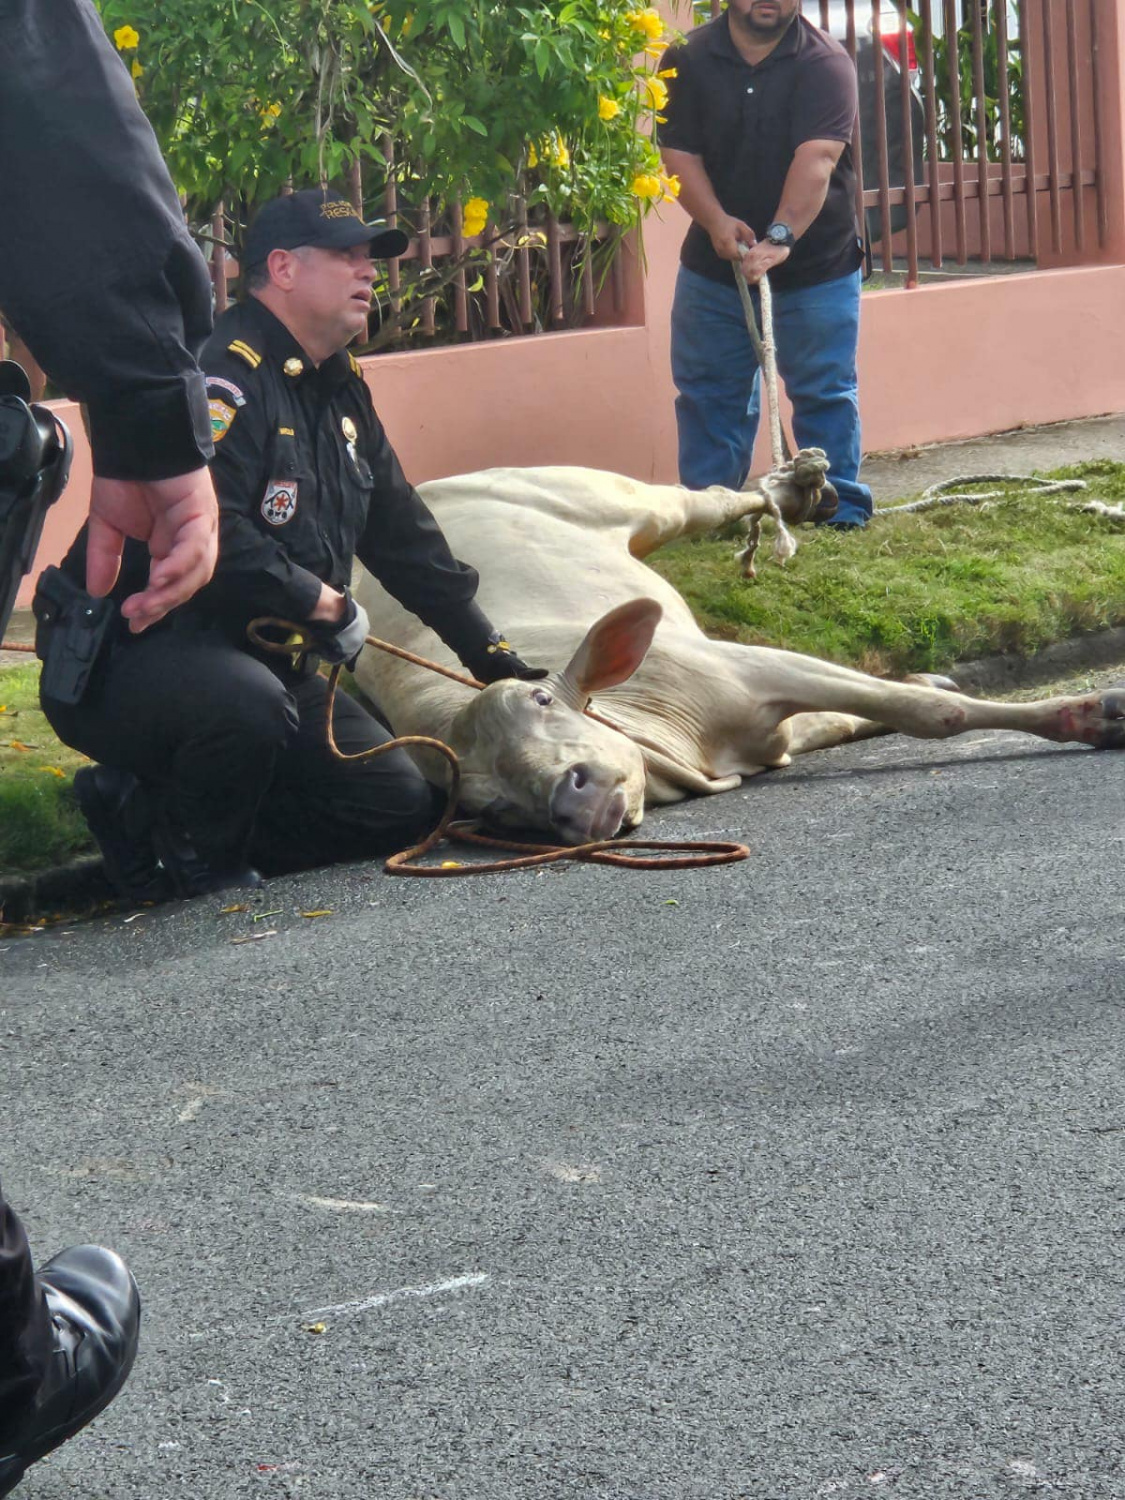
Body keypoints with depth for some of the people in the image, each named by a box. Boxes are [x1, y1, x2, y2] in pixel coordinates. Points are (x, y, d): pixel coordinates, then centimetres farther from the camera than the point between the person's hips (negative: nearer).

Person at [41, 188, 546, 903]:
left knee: (402, 806, 2)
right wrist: (318, 602, -20)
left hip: (264, 659, 10)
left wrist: (495, 659, 20)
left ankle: (154, 818, 5)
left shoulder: (341, 388, 14)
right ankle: (195, 858, -10)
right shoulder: (224, 374, -19)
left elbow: (405, 536, 21)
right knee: (248, 704, -41)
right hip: (131, 655, -10)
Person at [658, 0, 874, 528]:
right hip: (714, 263, 3)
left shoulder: (826, 63, -14)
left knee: (825, 391, 2)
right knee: (709, 391, 8)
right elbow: (679, 153, -8)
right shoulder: (687, 59, -3)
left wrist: (781, 236, -40)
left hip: (817, 267, -3)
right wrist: (716, 221, -26)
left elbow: (816, 158, -26)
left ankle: (838, 505, 12)